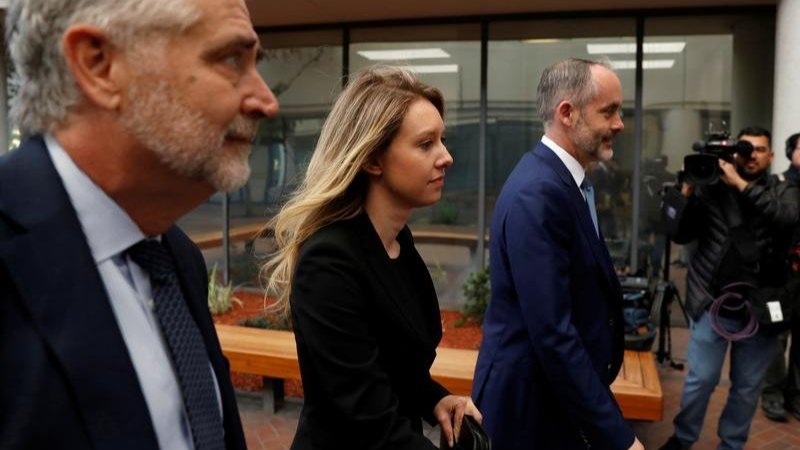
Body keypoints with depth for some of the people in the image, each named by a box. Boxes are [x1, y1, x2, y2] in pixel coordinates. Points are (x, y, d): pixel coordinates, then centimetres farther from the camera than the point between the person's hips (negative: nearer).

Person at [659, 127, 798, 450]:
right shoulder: (711, 187, 1)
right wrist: (687, 191, -13)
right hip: (713, 305, -1)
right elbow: (679, 235, -3)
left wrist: (741, 184, -19)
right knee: (700, 380, 6)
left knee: (747, 387, 12)